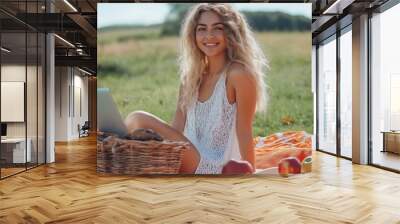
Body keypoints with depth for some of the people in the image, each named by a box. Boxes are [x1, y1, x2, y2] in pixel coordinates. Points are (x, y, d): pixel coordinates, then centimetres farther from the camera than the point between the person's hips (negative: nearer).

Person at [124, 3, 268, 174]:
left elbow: (244, 132, -11)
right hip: (190, 163, 7)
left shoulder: (239, 74, -11)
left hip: (214, 168, -7)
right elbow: (177, 128, 6)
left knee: (138, 120, -17)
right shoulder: (193, 75, 9)